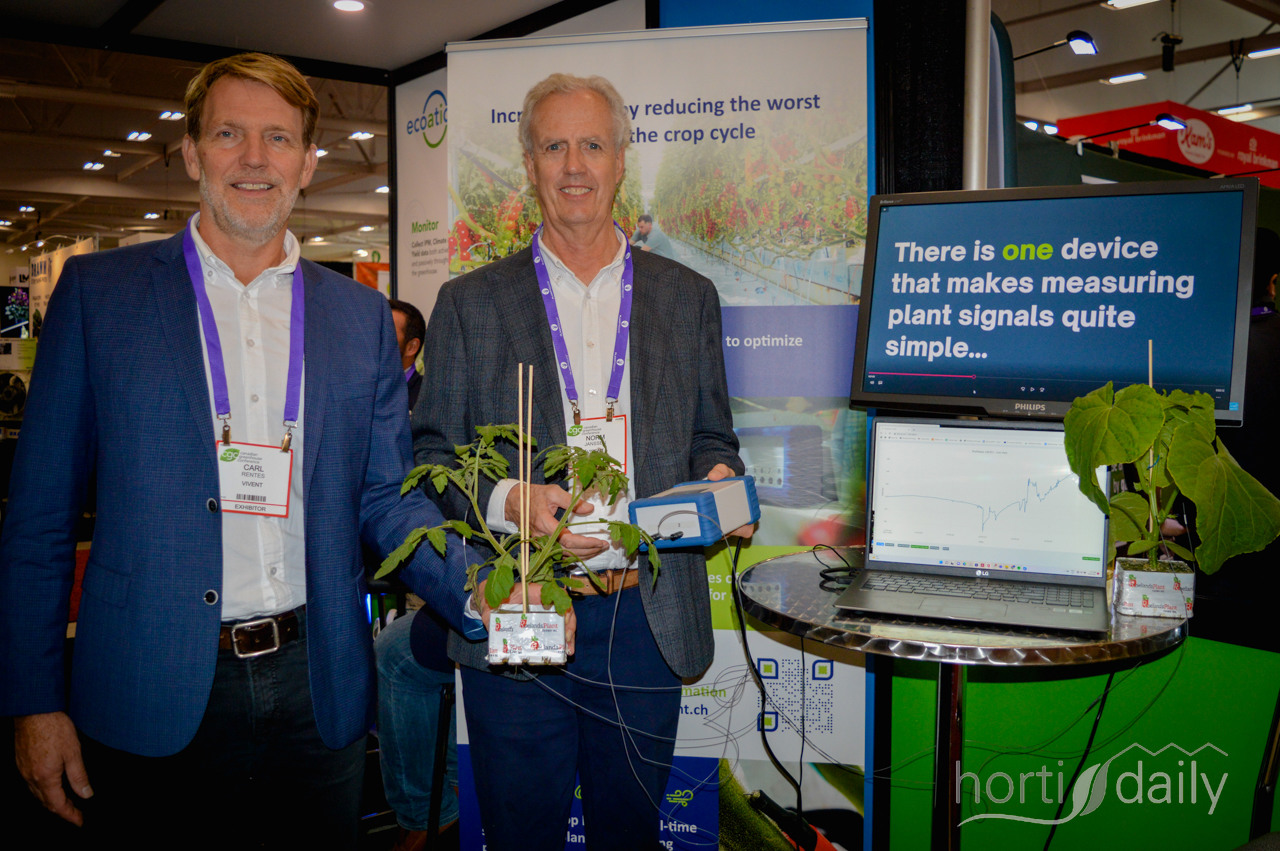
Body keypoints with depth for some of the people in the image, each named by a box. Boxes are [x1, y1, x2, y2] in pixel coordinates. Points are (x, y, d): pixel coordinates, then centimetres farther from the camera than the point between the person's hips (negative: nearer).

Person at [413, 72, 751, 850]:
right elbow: (433, 456, 3)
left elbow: (710, 437, 13)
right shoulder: (470, 303, 4)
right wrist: (506, 501, -17)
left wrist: (717, 479, -10)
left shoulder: (689, 298, 9)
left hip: (649, 622, 2)